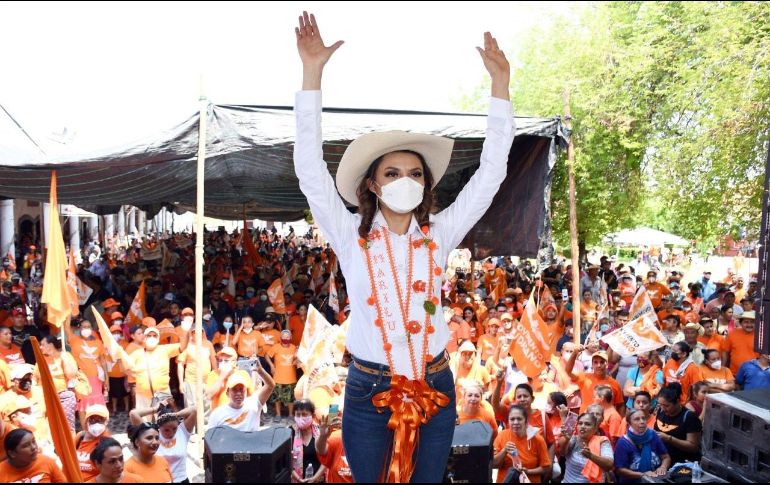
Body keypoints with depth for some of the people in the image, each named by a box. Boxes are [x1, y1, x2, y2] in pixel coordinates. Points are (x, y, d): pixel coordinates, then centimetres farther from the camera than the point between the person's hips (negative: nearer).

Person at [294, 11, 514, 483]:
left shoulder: (439, 234, 1)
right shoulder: (351, 236, -3)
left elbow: (491, 172, 1)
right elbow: (310, 167, -11)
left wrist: (500, 82, -3)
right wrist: (312, 73, -16)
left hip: (434, 389, 2)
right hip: (368, 390, -1)